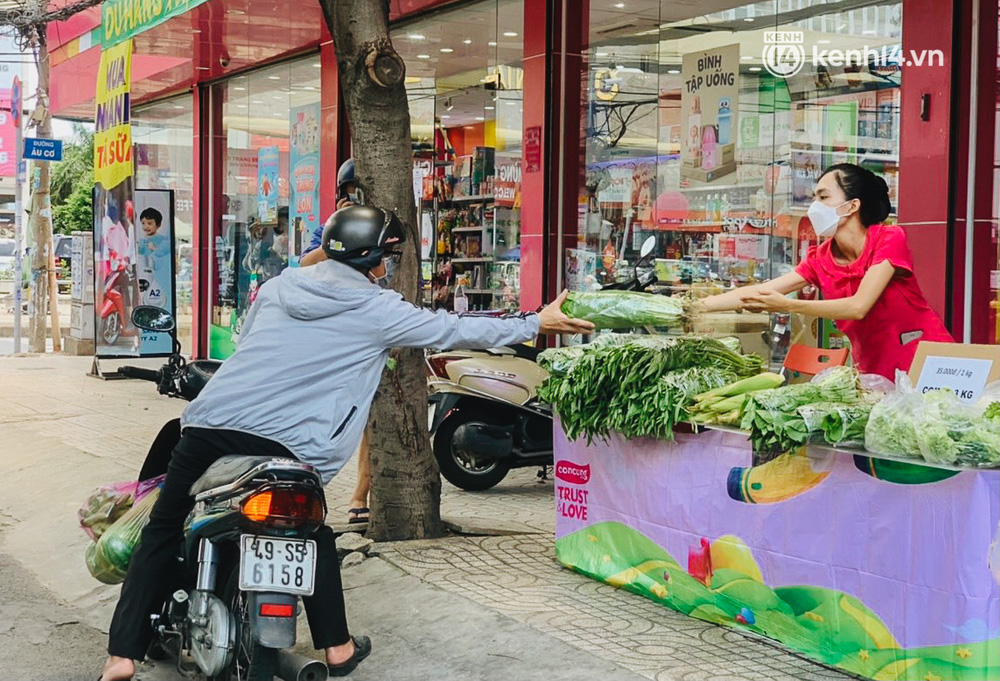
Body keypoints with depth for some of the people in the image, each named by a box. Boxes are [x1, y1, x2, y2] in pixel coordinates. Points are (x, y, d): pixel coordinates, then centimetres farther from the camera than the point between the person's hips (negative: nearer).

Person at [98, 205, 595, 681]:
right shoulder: (377, 310, 5)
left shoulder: (279, 286, 17)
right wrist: (536, 323, 21)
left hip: (209, 422, 3)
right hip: (281, 446, -3)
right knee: (315, 539, 22)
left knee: (162, 532, 15)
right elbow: (455, 330, 11)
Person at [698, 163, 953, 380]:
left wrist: (787, 306, -22)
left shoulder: (889, 239, -12)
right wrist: (699, 305, -8)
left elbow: (858, 306, -21)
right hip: (875, 371, 4)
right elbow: (759, 292, 0)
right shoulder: (820, 259, 3)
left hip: (923, 358, -4)